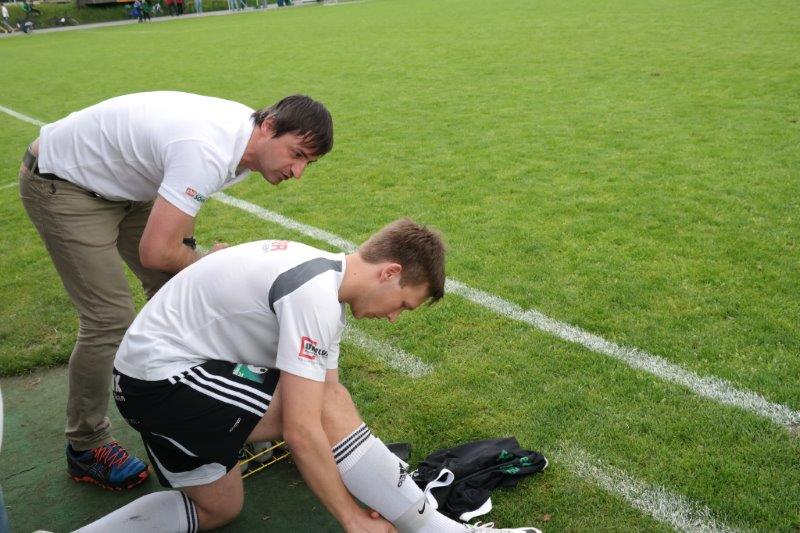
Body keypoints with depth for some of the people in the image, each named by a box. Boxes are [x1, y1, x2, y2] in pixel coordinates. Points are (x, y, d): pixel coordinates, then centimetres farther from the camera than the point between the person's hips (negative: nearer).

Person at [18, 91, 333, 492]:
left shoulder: (247, 135, -7)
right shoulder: (207, 153, -37)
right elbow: (156, 252, -35)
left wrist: (187, 245, -4)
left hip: (121, 183, 9)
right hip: (60, 184, -9)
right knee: (110, 318, -12)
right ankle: (86, 448, 8)